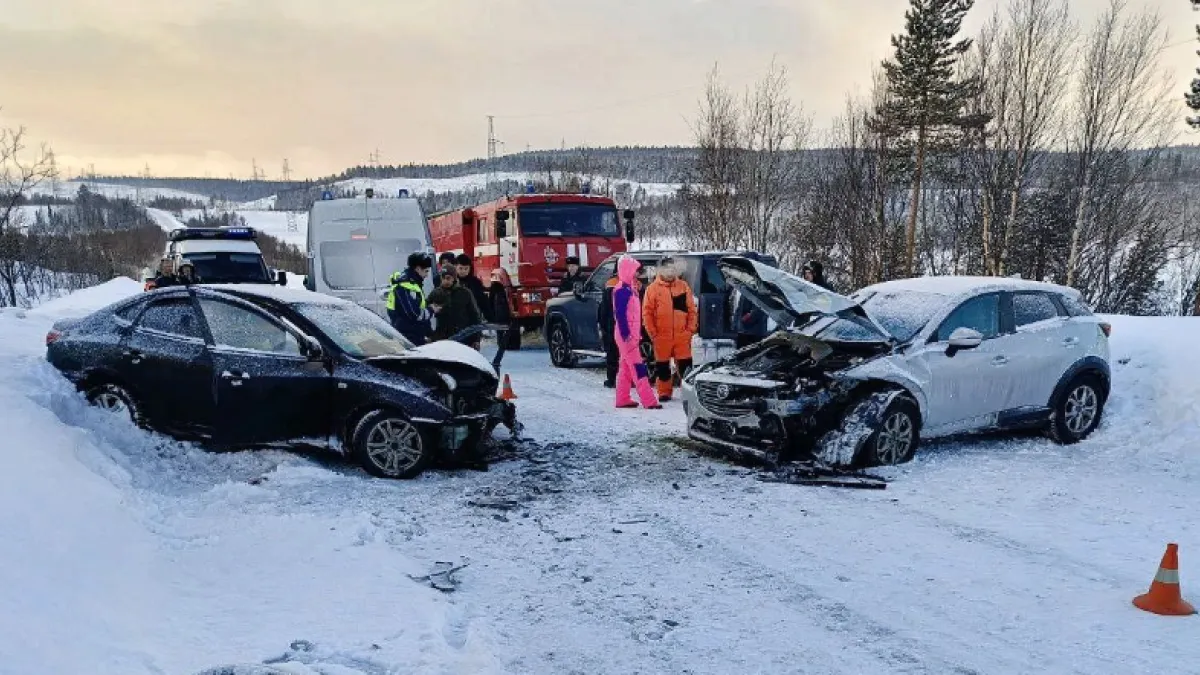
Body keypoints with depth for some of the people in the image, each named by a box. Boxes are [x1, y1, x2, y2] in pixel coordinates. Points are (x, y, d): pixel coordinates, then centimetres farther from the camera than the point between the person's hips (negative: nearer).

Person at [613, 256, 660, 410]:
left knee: (626, 368, 13)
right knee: (637, 367, -11)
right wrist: (626, 335, -23)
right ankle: (649, 401, -13)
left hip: (632, 335, 10)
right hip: (626, 335, -10)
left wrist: (637, 334, 20)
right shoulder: (622, 290, -14)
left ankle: (622, 400, 19)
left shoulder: (630, 289, 16)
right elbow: (620, 315, -20)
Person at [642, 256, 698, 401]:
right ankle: (664, 392, 18)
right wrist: (653, 333, -5)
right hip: (661, 336, -1)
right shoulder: (653, 288, 1)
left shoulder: (683, 286, 7)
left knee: (685, 364, 0)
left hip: (682, 335, 1)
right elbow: (647, 312, -1)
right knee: (662, 365, 8)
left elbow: (692, 309, 8)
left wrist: (690, 329, 1)